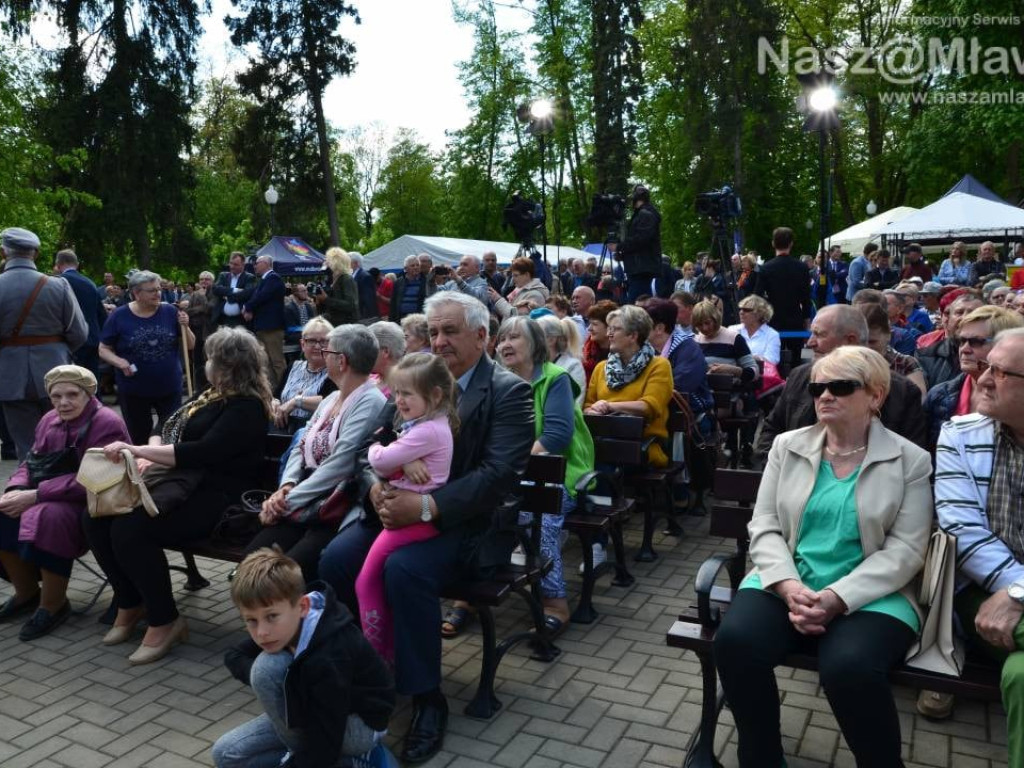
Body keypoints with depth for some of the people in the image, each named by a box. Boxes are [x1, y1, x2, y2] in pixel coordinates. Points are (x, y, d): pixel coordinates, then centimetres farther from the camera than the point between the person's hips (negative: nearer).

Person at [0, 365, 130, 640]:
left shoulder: (107, 424, -16)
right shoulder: (50, 421, 10)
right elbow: (31, 463, 11)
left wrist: (35, 496, -26)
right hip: (54, 497, 8)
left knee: (50, 518, -34)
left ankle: (53, 605, -15)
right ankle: (27, 593, 7)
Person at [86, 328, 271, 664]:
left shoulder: (246, 407, -13)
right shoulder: (213, 395, 18)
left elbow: (202, 452, -24)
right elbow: (167, 428, 18)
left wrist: (138, 450, -23)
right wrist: (149, 456, -4)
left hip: (215, 496, -10)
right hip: (181, 482, 10)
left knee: (129, 530, -28)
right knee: (96, 518, -6)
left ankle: (165, 621, -9)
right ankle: (130, 604, 12)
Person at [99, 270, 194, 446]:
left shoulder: (170, 312, -2)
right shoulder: (119, 316, -5)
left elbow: (190, 345, 3)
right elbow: (103, 350, 1)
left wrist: (185, 327, -15)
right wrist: (118, 361, -19)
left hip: (170, 388, 1)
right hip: (134, 391, -1)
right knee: (138, 439, 13)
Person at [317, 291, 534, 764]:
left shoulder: (509, 392, -7)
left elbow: (499, 474, -18)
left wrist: (426, 507, -27)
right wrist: (379, 487, -12)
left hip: (466, 522, -6)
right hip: (400, 506, 6)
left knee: (405, 569, -31)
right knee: (335, 558, -17)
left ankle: (427, 697, -12)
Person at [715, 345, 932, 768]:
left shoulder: (911, 460, 2)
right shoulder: (787, 446, 9)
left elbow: (905, 550, -5)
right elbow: (763, 527, 4)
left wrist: (839, 598, -18)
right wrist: (789, 586, -15)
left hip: (869, 596, -2)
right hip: (786, 583, 3)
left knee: (849, 667, -33)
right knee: (735, 641, -26)